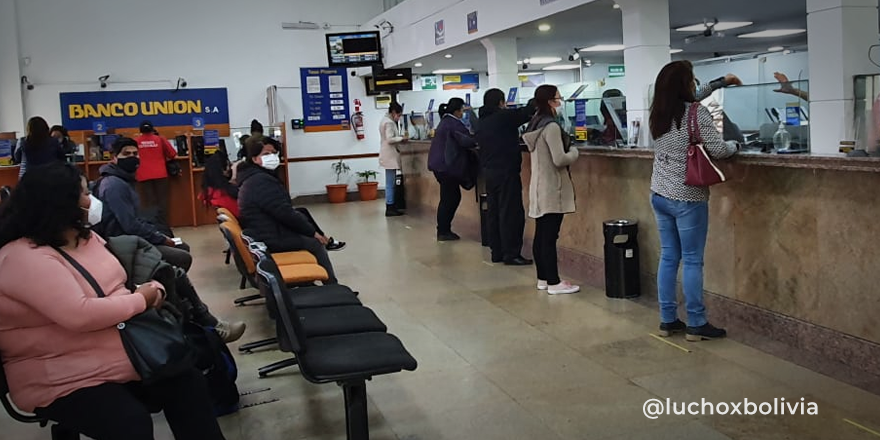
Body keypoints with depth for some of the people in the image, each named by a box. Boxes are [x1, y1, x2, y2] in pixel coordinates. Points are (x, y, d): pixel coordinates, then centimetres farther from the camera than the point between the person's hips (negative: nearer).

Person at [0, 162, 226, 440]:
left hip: (122, 350, 9)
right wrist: (140, 300, -17)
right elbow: (80, 315, -32)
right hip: (65, 380, -9)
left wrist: (147, 291, -2)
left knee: (189, 383, -2)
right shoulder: (24, 258, -22)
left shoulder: (83, 237, 8)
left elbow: (108, 286, 21)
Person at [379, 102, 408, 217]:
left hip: (389, 155, 10)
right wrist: (402, 138, -11)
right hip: (390, 155, -10)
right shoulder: (389, 122, -15)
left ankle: (390, 207, 17)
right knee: (390, 183, -7)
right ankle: (390, 208, -4)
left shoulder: (385, 120, 16)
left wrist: (400, 140, 8)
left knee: (390, 183, 13)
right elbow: (390, 139, -23)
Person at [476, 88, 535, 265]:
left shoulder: (482, 122, 12)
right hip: (506, 171, -8)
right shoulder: (504, 117, -11)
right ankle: (511, 254, -4)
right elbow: (526, 113, -5)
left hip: (489, 172, 9)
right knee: (510, 214, -5)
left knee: (494, 213, 12)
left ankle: (497, 252, 16)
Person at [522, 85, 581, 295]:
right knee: (550, 236, -6)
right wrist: (574, 152, -1)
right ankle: (554, 283, -1)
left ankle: (543, 278, 20)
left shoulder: (535, 124, 12)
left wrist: (566, 148, 14)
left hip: (538, 187, 9)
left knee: (541, 235, 12)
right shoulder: (551, 127, -17)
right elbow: (560, 159, -20)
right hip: (552, 189, -9)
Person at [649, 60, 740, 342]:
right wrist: (735, 146, 6)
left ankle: (667, 320, 18)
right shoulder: (696, 113, -15)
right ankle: (696, 325, 9)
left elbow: (690, 98, 26)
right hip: (687, 198, -7)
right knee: (692, 261, 1)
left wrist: (720, 82, 34)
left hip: (659, 195, 7)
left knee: (668, 258, 12)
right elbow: (718, 151, -16)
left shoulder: (659, 113, 7)